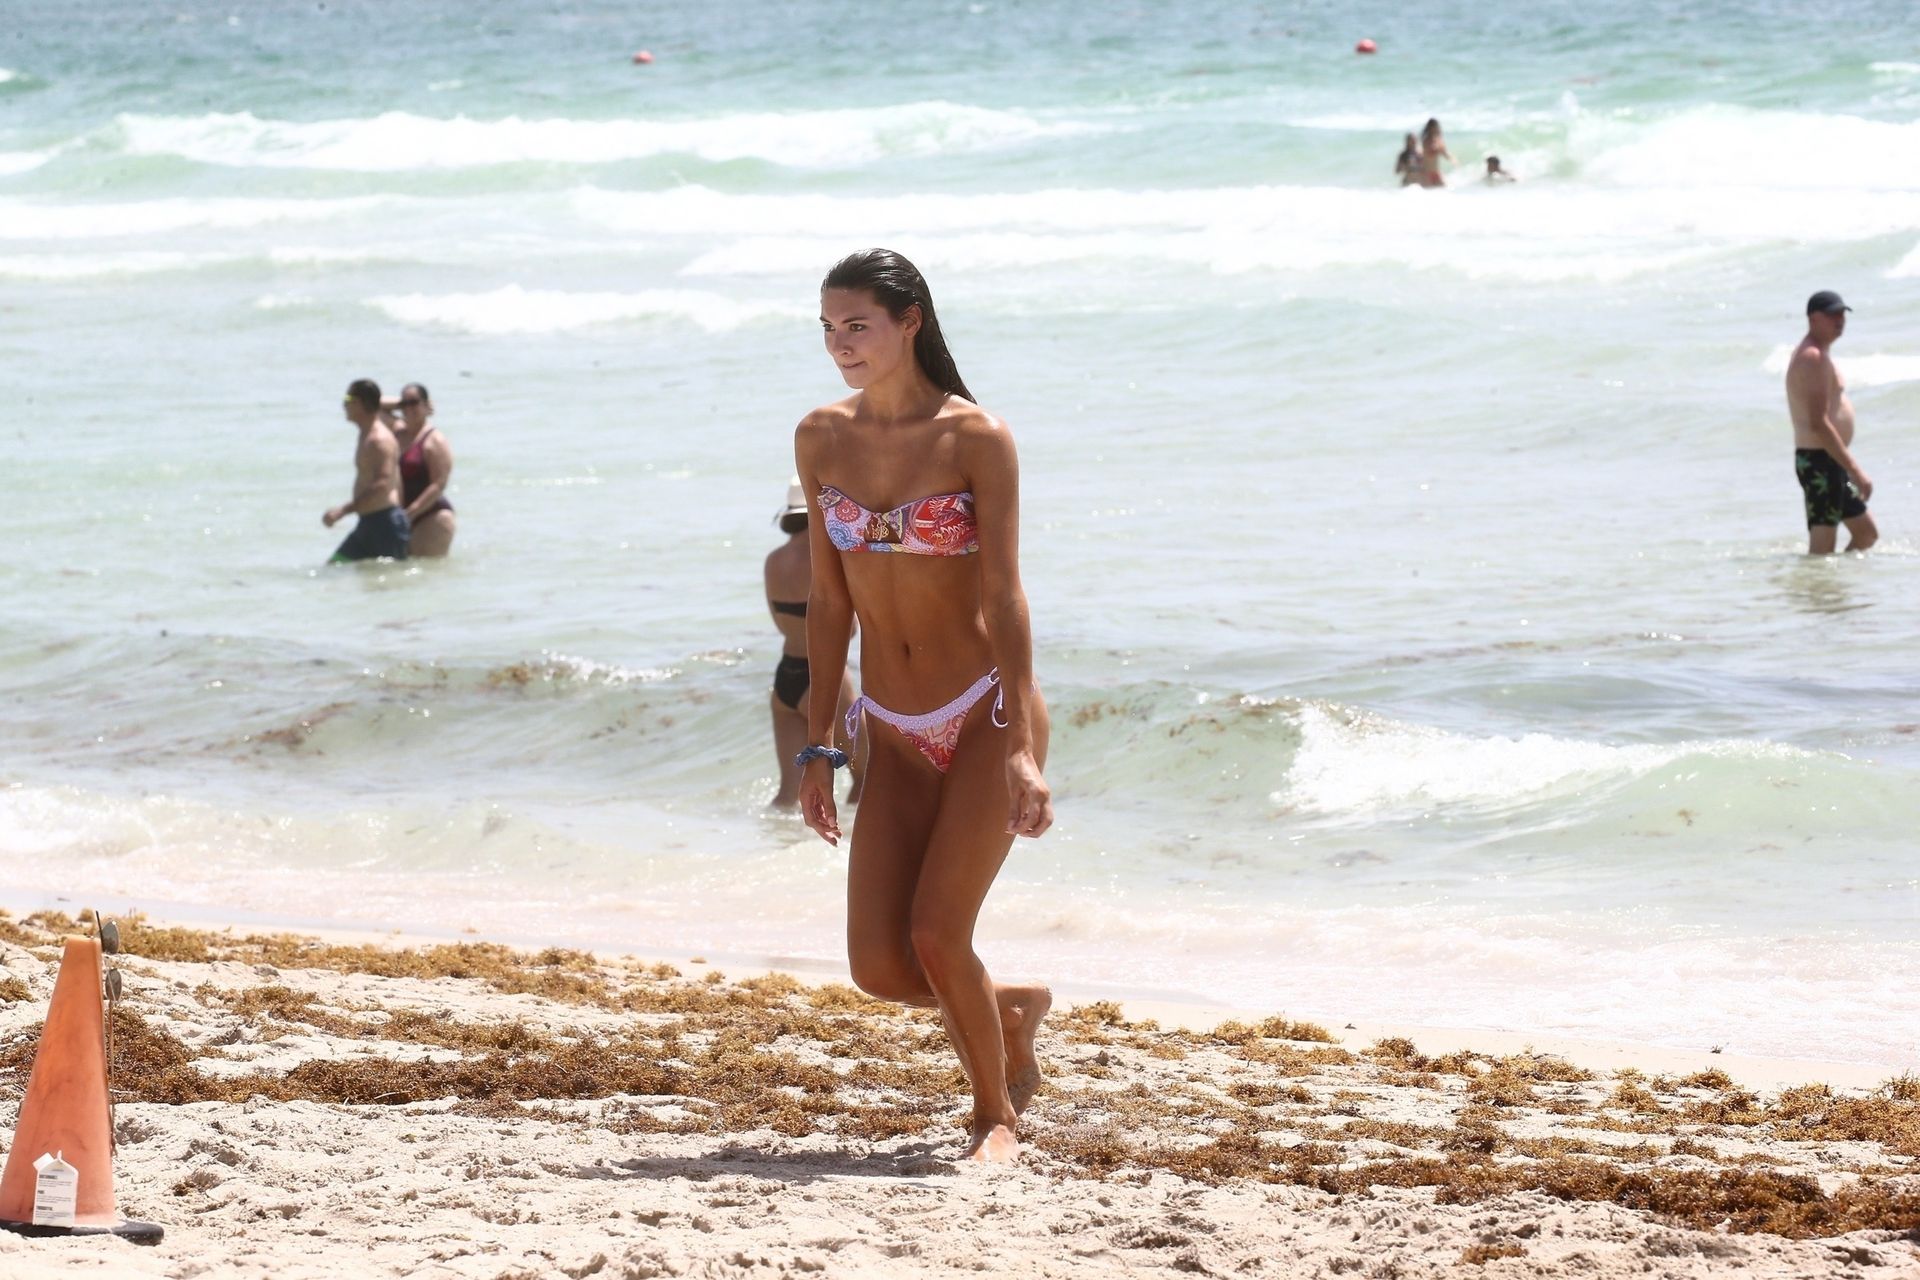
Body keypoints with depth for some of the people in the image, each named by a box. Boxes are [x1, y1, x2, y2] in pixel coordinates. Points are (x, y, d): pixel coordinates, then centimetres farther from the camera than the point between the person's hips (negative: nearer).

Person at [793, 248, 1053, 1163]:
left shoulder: (976, 439, -11)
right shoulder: (822, 439, 3)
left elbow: (1004, 595, -14)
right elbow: (829, 598, 9)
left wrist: (1022, 747, -21)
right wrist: (817, 746, 8)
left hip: (984, 717, -5)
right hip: (896, 735, 5)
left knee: (937, 934, -13)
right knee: (879, 968, -4)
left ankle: (997, 1115, 13)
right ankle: (1012, 1015, 29)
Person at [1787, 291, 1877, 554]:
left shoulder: (1812, 355, 18)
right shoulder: (1813, 358, -16)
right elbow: (1818, 424, -24)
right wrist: (1855, 471, -24)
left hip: (1830, 463, 11)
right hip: (1820, 463, -11)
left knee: (1867, 534, 17)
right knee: (1822, 551, -11)